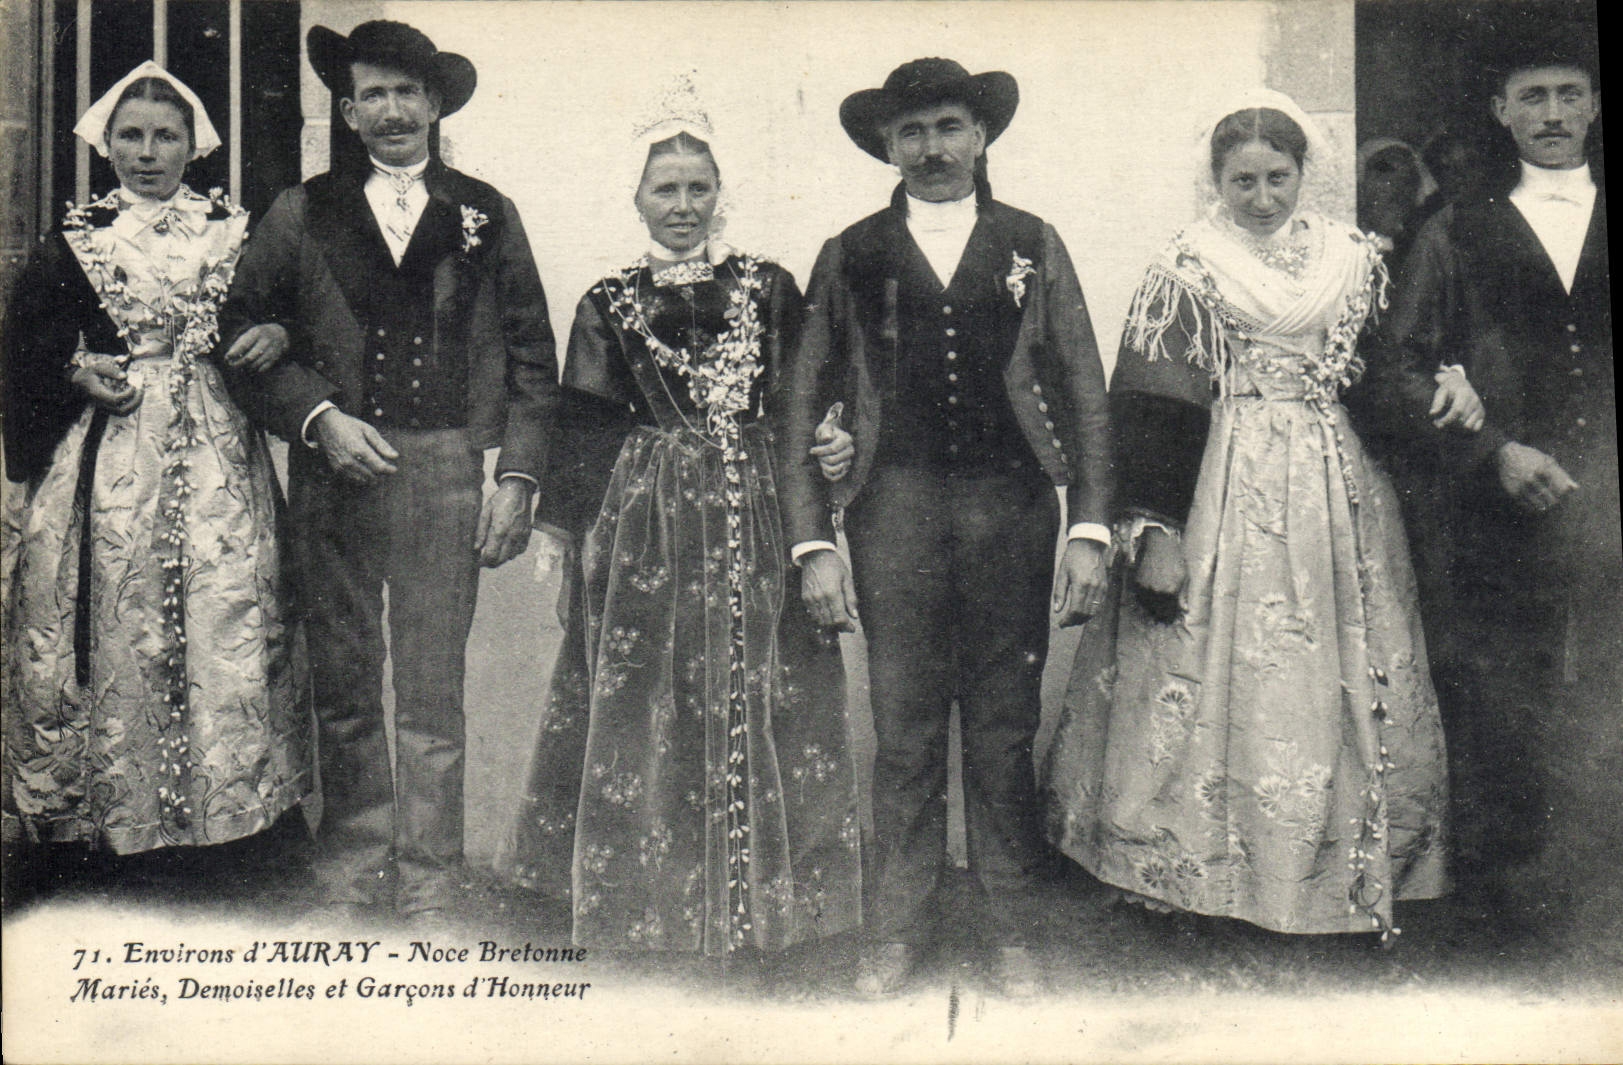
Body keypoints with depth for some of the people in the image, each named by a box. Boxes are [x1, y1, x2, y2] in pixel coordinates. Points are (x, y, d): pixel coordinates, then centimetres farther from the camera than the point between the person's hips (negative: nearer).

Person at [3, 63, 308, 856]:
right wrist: (76, 371, -7)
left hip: (216, 457, 1)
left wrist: (276, 341, -7)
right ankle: (103, 813, 11)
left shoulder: (236, 234, 10)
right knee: (111, 633, 0)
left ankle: (226, 807, 9)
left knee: (226, 628, -2)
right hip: (106, 463, 0)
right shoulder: (74, 242, 8)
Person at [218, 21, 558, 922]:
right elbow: (242, 335, 8)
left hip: (444, 472, -1)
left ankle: (429, 890, 10)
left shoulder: (486, 216, 12)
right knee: (341, 686, 5)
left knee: (433, 694, -1)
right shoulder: (300, 216, 12)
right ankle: (348, 870, 21)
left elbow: (530, 356, 9)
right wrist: (319, 418, -7)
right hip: (331, 470, 1)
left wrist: (518, 477, 0)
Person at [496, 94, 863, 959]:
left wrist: (832, 449, -9)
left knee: (757, 700, 3)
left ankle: (758, 890, 17)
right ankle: (649, 895, 17)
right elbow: (584, 433, 6)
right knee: (642, 706, 2)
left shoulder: (769, 288, 8)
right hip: (646, 523, -1)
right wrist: (562, 528, 1)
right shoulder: (609, 304, 6)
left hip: (755, 520, 1)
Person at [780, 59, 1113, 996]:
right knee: (904, 733, 2)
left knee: (1006, 733, 6)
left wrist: (1090, 530, 0)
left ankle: (1013, 932, 20)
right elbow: (808, 408, 8)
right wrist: (814, 543, 0)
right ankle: (897, 931, 17)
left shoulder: (1033, 245, 11)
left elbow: (1085, 394, 9)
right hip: (896, 508, 0)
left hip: (1013, 507, 1)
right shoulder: (851, 257, 9)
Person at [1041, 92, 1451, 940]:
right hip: (1222, 490, -4)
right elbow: (1150, 410, -8)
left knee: (1345, 679, 7)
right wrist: (1154, 533, -14)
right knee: (1215, 675, -1)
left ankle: (1348, 866, 20)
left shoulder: (1353, 259, 10)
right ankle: (1204, 869, 11)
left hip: (1336, 489, 4)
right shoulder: (1185, 269, -3)